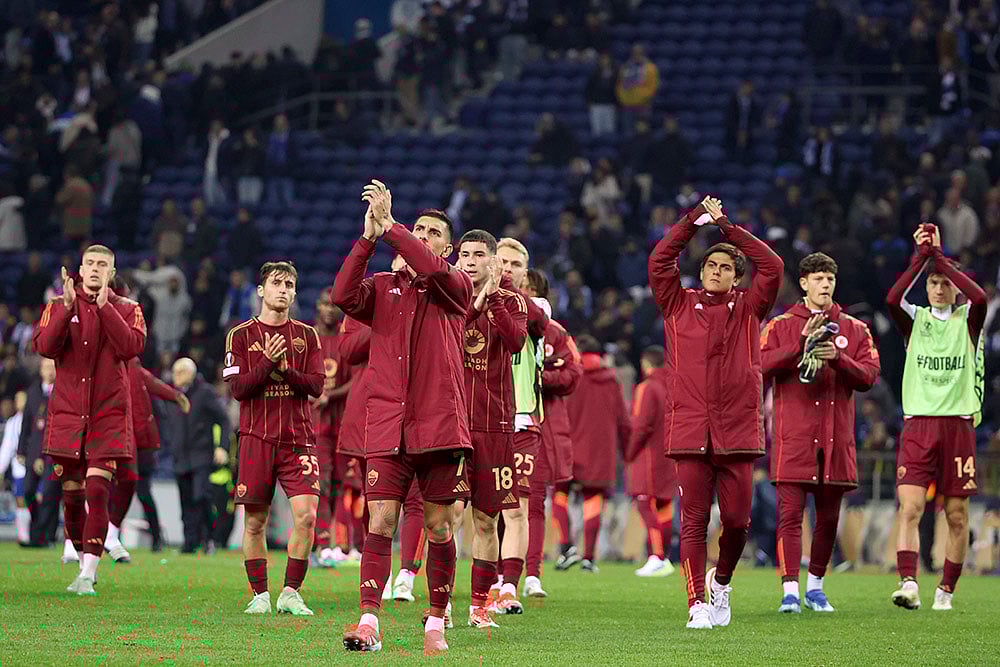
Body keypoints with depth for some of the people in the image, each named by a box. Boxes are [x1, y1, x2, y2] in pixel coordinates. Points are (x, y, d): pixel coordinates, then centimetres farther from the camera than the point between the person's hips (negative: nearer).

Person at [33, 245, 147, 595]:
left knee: (97, 491, -14)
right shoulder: (59, 306, 8)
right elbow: (44, 346, -8)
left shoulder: (127, 310, 6)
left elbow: (132, 346, -13)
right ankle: (85, 562, 24)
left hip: (108, 415, -2)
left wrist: (104, 306, -17)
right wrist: (68, 307, -18)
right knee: (72, 495, 6)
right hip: (68, 413, 2)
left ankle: (88, 575, -16)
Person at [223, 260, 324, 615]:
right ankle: (260, 595, 11)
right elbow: (238, 389, -3)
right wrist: (268, 362, -15)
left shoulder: (306, 335, 11)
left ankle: (291, 593, -3)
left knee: (306, 514, -13)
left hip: (298, 437, 1)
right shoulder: (241, 335, 5)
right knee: (256, 521, 0)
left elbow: (316, 386, 2)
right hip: (257, 437, -1)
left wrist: (284, 370, -13)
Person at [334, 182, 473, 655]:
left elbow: (434, 270, -16)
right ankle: (369, 623, -13)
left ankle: (436, 624, 13)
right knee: (380, 522, -8)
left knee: (438, 527, 3)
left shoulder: (457, 288, 7)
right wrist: (368, 237, -13)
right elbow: (344, 297, -7)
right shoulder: (384, 287, 13)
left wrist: (388, 226, -16)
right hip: (386, 428, 1)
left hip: (439, 426, -1)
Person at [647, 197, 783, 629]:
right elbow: (659, 261, 1)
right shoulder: (680, 305, 12)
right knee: (694, 522, -3)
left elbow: (772, 267, 1)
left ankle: (721, 581, 26)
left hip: (737, 431, 0)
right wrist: (696, 220, 0)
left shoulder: (747, 309, 12)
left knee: (737, 520, 0)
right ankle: (697, 603, 0)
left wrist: (728, 226, 3)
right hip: (690, 429, 0)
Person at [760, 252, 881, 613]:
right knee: (790, 512, -10)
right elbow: (762, 365, -7)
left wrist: (837, 358, -13)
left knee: (829, 516, 8)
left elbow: (869, 376, 2)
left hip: (836, 434, 3)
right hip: (793, 434, -3)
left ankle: (816, 586, 22)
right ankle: (790, 591, -12)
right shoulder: (781, 325, 8)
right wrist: (801, 345, -15)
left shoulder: (855, 330, 13)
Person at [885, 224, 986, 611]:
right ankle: (908, 584, -23)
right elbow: (893, 299, -11)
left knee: (957, 516, 2)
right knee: (909, 508, -15)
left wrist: (939, 257, -12)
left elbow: (980, 298, -15)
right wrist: (921, 257, -14)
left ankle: (946, 590, 12)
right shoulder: (916, 319, 9)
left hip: (958, 423, 0)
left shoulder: (967, 321, 7)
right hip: (918, 423, 0)